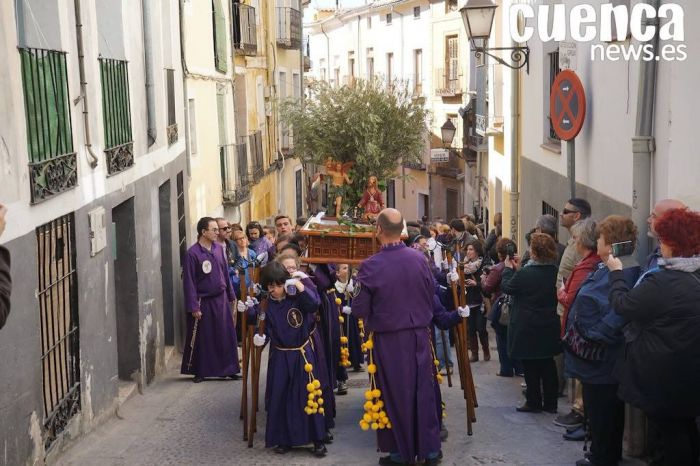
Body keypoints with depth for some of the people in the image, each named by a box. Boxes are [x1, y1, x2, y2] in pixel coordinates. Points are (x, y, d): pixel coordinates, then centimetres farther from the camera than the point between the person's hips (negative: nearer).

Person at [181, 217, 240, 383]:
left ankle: (229, 369, 18)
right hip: (203, 302, -5)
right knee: (201, 339, 7)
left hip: (221, 300, 5)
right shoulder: (192, 253, -14)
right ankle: (199, 371, 20)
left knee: (226, 336, 7)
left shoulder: (218, 248, 2)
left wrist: (231, 295, 12)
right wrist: (194, 307, -13)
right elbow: (189, 281, -13)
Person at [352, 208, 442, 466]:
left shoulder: (370, 266, -17)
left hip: (389, 339, -3)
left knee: (396, 395, 10)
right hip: (420, 335, 3)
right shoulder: (420, 259, -7)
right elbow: (431, 297, 4)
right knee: (423, 392, 13)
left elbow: (359, 310, -12)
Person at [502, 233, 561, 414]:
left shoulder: (524, 274, -23)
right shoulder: (554, 272, -3)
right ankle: (550, 403, 20)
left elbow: (507, 287, -6)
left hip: (527, 328, -5)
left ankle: (533, 402, 15)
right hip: (549, 328, 6)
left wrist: (509, 269, 9)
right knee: (548, 364, 13)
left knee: (530, 366, 7)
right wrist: (518, 269, 12)